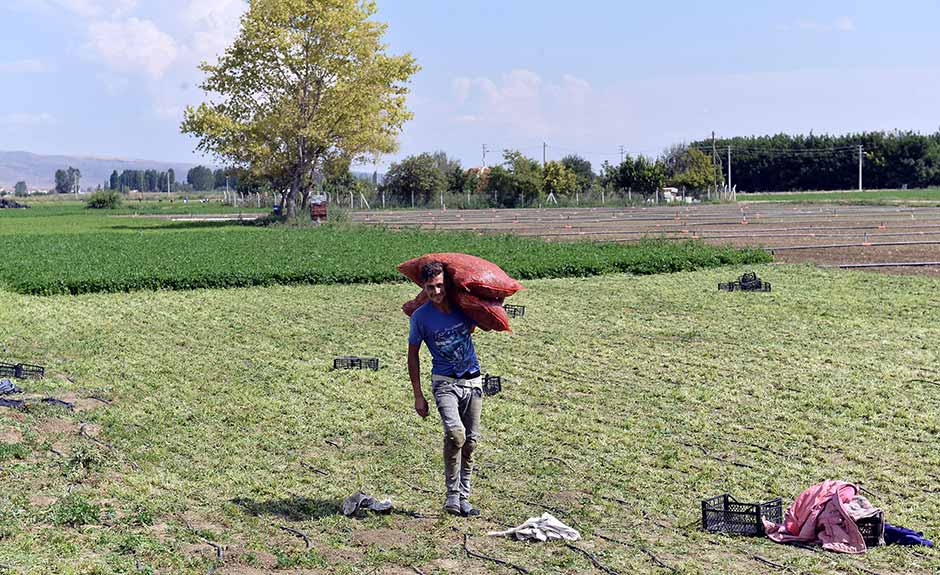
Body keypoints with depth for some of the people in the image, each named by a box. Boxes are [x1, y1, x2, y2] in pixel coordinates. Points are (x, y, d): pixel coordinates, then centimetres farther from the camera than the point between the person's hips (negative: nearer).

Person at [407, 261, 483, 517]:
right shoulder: (421, 316, -10)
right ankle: (452, 495, -14)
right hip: (445, 382, -4)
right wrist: (418, 396, -2)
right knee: (455, 432, -26)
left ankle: (463, 498, 18)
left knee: (471, 440, 6)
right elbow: (413, 355, 0)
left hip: (473, 380, 4)